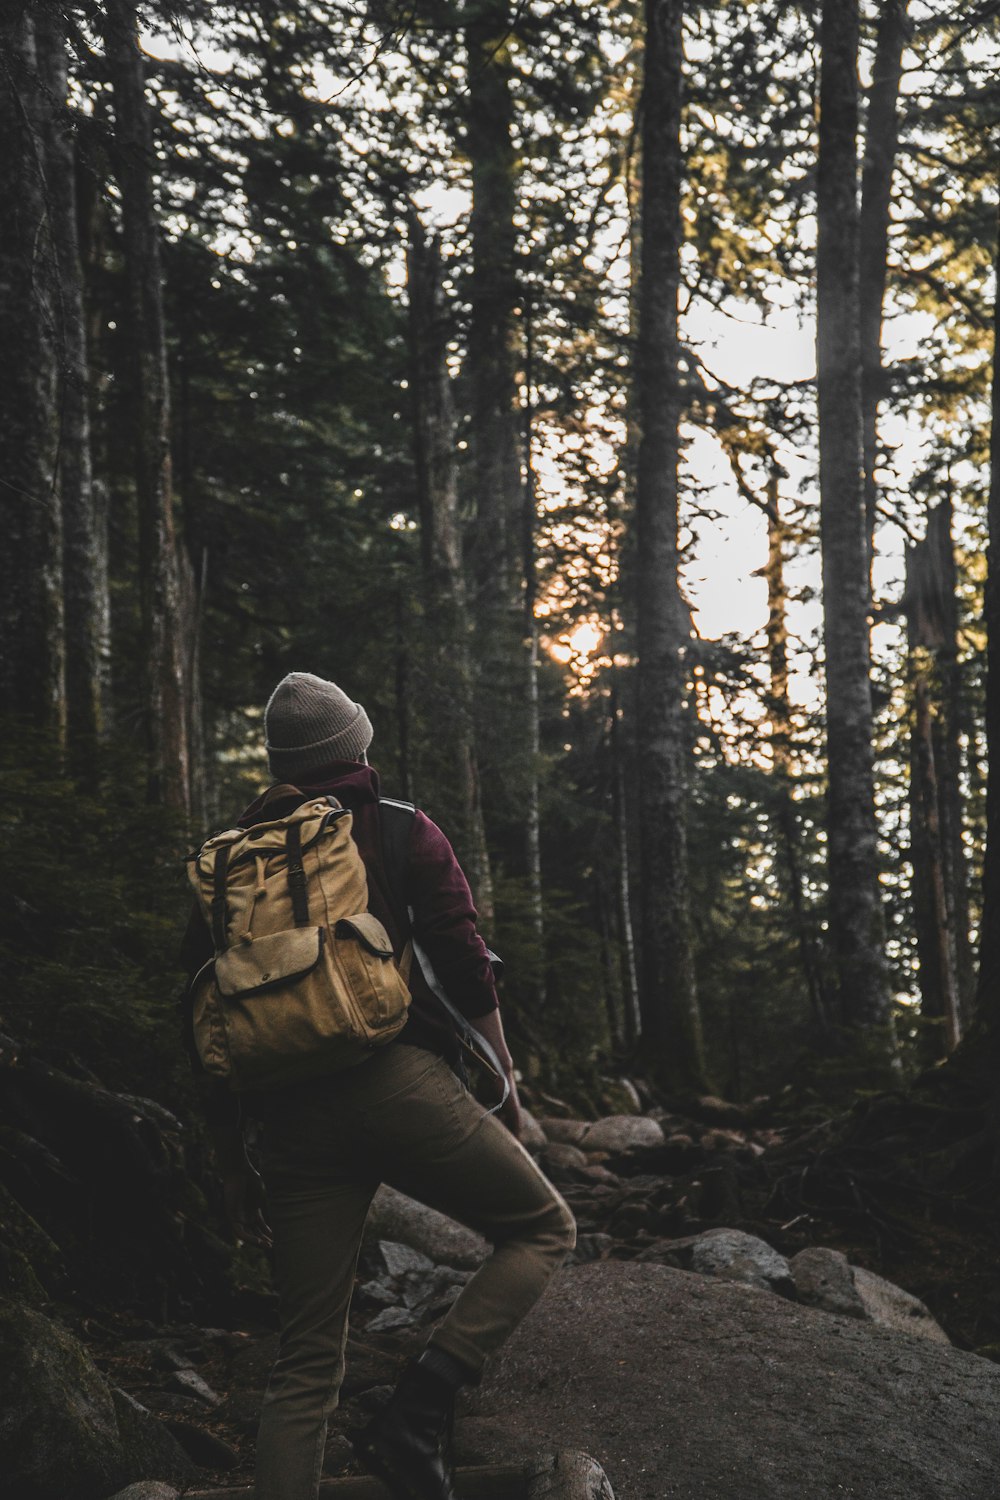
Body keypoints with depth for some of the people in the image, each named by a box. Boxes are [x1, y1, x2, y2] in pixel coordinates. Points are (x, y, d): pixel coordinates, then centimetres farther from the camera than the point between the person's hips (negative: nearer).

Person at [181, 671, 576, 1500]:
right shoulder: (405, 834, 7)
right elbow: (468, 970, 0)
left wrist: (232, 1165, 20)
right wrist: (505, 1087, 12)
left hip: (295, 1116, 4)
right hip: (401, 1082, -4)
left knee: (306, 1360, 9)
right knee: (543, 1228, 14)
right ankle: (419, 1409, -4)